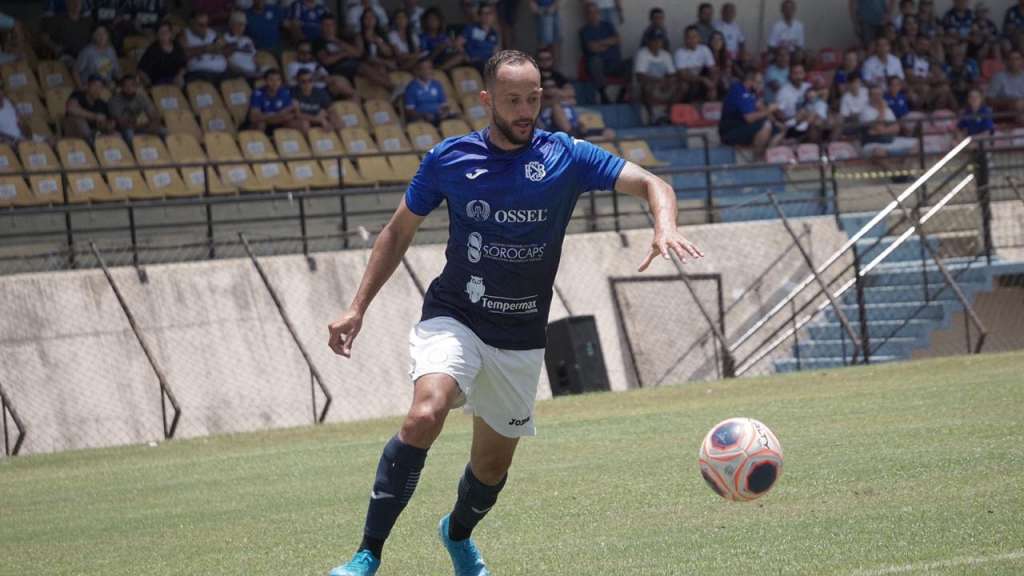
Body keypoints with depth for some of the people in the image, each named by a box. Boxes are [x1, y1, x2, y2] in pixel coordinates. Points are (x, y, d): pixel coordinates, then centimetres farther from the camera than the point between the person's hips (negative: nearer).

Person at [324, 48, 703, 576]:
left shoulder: (566, 156, -4)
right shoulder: (449, 159, -3)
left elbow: (651, 185, -10)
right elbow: (398, 232, 9)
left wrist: (665, 228, -33)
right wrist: (357, 308, 3)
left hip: (521, 339, 2)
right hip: (453, 319, -2)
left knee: (494, 462, 12)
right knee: (425, 415, -30)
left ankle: (458, 533, 48)